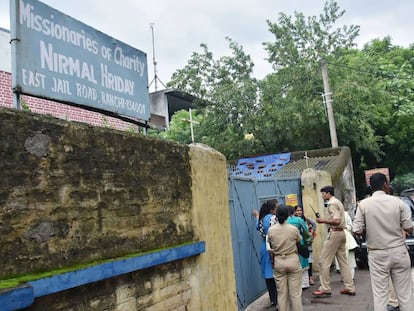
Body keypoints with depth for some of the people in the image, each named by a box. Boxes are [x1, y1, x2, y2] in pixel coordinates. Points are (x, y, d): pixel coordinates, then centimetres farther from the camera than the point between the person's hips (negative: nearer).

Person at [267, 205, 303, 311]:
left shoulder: (271, 230, -6)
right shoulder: (294, 229, -11)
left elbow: (270, 247, 4)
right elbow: (299, 241, 6)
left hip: (278, 262, 2)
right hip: (293, 260, -2)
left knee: (282, 292, 10)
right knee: (295, 292, 6)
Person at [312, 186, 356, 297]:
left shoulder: (332, 203, -12)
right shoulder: (338, 202, 18)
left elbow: (336, 221, -22)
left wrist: (323, 220, -14)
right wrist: (325, 220, 12)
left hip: (334, 233, -10)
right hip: (341, 233, 10)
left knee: (324, 261, -4)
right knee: (343, 261, 12)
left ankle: (325, 289, -2)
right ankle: (350, 288, 14)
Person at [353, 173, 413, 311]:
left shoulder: (363, 204, -6)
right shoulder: (397, 201, -4)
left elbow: (357, 231, -8)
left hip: (377, 255, 0)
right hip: (399, 252, 1)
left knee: (380, 295, 4)